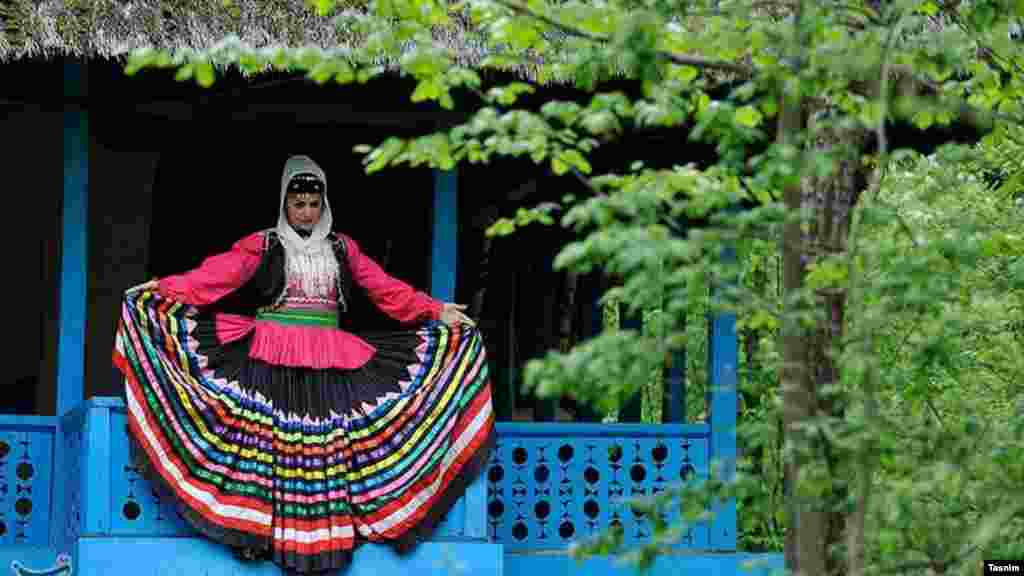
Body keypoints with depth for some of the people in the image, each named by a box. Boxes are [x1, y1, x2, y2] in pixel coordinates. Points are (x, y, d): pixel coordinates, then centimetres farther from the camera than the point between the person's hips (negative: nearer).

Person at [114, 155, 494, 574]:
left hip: (329, 360, 2)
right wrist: (162, 290, -18)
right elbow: (216, 275, -5)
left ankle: (328, 538, -9)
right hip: (272, 358, -2)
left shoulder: (342, 249, 14)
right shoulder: (263, 245, 5)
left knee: (328, 441, -7)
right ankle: (261, 526, -18)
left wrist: (436, 311, 9)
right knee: (270, 435, -14)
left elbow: (387, 289, 14)